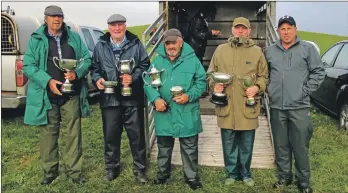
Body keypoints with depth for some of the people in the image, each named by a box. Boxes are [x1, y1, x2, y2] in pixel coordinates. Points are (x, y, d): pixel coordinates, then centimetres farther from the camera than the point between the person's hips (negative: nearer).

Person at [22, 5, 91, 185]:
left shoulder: (74, 37, 8)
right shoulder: (36, 39, 2)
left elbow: (87, 59, 8)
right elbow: (28, 66, -3)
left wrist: (77, 73, -13)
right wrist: (48, 81, -17)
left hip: (71, 95, 1)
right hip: (46, 95, -1)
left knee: (72, 134, 5)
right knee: (48, 134, 7)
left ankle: (74, 170, 16)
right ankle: (49, 171, 22)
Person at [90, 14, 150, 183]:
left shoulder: (136, 44, 2)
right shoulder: (100, 46, 9)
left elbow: (145, 66, 1)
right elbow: (94, 67, 12)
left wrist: (133, 77, -15)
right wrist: (97, 78, -8)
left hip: (132, 98, -2)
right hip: (110, 98, 2)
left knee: (136, 135, 5)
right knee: (110, 135, 11)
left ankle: (140, 169, 20)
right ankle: (111, 168, 28)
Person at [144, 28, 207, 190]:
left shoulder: (192, 59, -3)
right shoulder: (157, 60, 3)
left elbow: (201, 82, -1)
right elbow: (148, 83, 1)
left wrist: (189, 96, -17)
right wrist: (156, 99, -15)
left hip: (187, 114, -2)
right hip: (164, 113, 2)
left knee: (189, 148, 9)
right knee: (164, 147, 17)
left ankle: (191, 176, 26)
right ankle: (163, 173, 37)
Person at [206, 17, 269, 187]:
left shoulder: (257, 51, 4)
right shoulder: (221, 49, 6)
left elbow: (264, 75, 8)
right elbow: (211, 73, 11)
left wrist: (257, 87, -11)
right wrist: (214, 84, -8)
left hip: (248, 107, 0)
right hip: (226, 106, 1)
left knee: (246, 145, 11)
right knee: (229, 144, 11)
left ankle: (245, 174, 30)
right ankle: (232, 173, 28)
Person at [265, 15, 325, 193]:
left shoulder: (308, 49, 1)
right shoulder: (270, 51, 9)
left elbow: (318, 72, 1)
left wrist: (306, 90, -6)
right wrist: (268, 89, 5)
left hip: (300, 107, -3)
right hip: (276, 107, 3)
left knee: (300, 146, 0)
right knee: (281, 145, 11)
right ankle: (284, 177, 25)